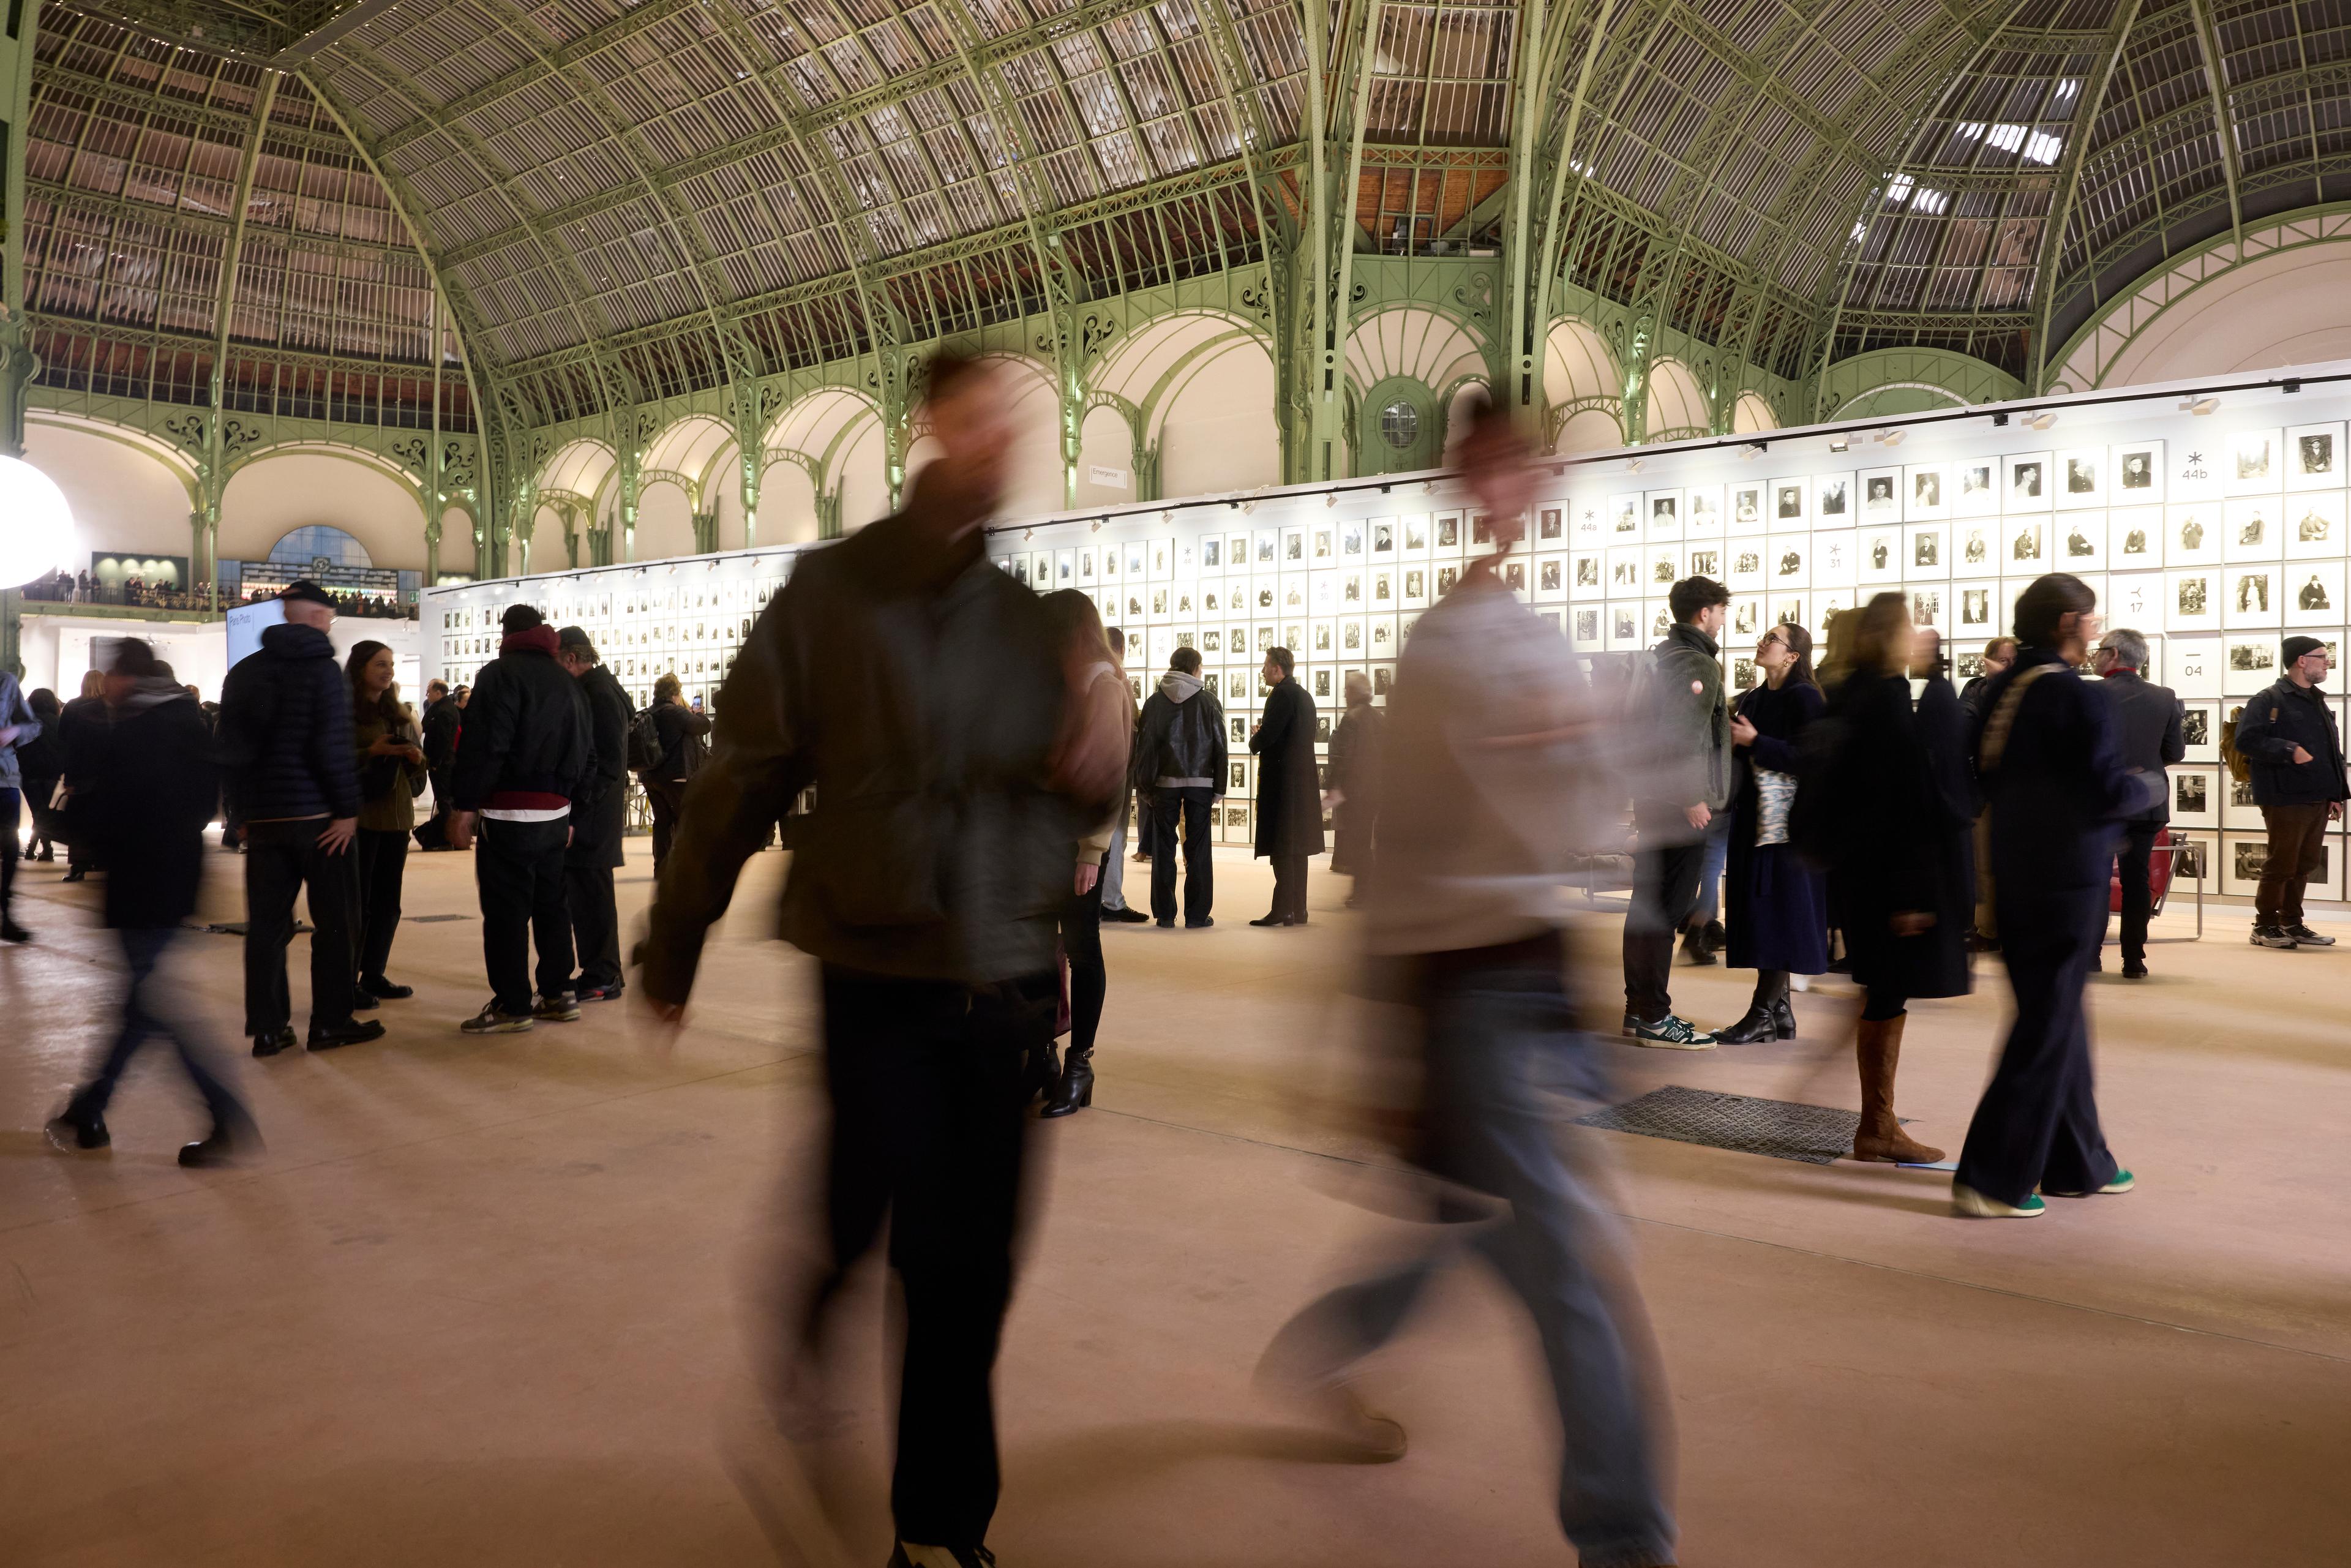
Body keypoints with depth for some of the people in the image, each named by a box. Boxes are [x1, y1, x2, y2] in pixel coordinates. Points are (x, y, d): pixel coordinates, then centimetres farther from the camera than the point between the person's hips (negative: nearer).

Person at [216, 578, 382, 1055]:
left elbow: (230, 748, 11)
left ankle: (267, 1028, 9)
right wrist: (348, 809, -12)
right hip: (317, 817, -6)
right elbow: (332, 747, -17)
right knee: (336, 921, 3)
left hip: (263, 818, 6)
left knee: (266, 922, 7)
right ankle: (331, 1022, 5)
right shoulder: (322, 668, -9)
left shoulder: (243, 673, 11)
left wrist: (240, 814, 15)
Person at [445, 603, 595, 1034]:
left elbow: (483, 747, -17)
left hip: (509, 815, -8)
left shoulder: (500, 673, -7)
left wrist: (462, 806, -15)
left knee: (505, 910, -3)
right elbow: (585, 755, 18)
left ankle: (512, 1006, 0)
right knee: (550, 905, 14)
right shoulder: (567, 682, 17)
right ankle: (558, 995, 18)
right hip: (555, 815, 8)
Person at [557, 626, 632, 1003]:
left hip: (591, 817, -10)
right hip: (583, 814, 10)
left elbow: (610, 766, -19)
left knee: (592, 897, -4)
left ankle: (603, 979, 4)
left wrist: (577, 816, -20)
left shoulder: (601, 696, -14)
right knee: (583, 896, 13)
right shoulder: (590, 690, 15)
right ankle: (600, 973, 21)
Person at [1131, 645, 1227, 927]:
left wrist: (1144, 783, 7)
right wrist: (1218, 789, 4)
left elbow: (1145, 744, 1)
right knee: (1197, 849, 4)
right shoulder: (1209, 701, 1)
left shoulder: (1155, 701, 3)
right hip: (1200, 782, -1)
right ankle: (1197, 914, 4)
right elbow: (1220, 746, 1)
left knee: (1163, 848, 7)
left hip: (1165, 782, 1)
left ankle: (1165, 914, 8)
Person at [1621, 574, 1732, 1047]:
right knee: (1665, 909, -7)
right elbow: (1680, 735, -23)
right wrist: (1692, 799, -20)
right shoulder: (1697, 663, -12)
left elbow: (1641, 718, 20)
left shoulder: (1660, 656, 16)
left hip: (1653, 796, 10)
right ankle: (1653, 1017, -3)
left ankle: (1639, 1008, 20)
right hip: (1681, 805, -10)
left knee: (1647, 902, 13)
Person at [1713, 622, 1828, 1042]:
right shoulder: (1751, 699, 15)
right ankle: (1780, 1010, 13)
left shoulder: (1804, 697, -8)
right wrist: (1733, 742, 1)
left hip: (1788, 820, -8)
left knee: (1778, 910, -6)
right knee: (1760, 912, 7)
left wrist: (1754, 742, -17)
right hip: (1753, 816, 8)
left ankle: (1763, 1013, -4)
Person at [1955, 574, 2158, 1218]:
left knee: (2058, 1017, 18)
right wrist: (2146, 787, 2)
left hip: (2014, 874, 8)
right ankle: (1992, 1179, 0)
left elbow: (1982, 778, 11)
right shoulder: (2079, 700, -16)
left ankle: (2078, 1164, 29)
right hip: (2067, 880, -8)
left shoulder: (2001, 690, 7)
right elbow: (2108, 794, -18)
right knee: (2047, 1029, -1)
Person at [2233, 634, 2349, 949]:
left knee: (2306, 864, 11)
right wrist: (2290, 750, -23)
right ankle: (2265, 926, 5)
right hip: (2286, 800, -8)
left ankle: (2292, 923, 20)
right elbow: (2246, 740, -19)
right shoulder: (2270, 700, -7)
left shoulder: (2318, 703, 19)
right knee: (2281, 864, -4)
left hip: (2318, 801, 8)